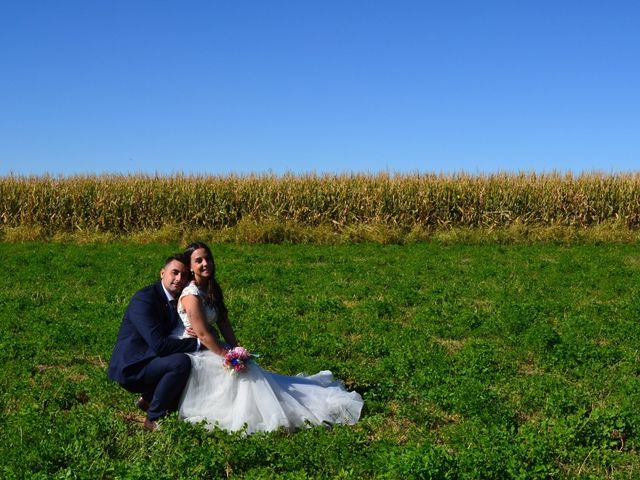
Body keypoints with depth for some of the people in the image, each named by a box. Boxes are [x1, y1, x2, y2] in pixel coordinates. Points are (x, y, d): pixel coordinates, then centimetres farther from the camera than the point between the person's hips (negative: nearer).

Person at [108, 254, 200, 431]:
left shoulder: (175, 300, 8)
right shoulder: (144, 298, -20)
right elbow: (159, 345, -28)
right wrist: (196, 343, -22)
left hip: (148, 361, 9)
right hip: (130, 368, -9)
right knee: (181, 362, -28)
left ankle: (148, 399, 13)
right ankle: (154, 419, -12)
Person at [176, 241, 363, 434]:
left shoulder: (211, 289, 8)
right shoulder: (191, 295, -19)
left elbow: (224, 324, 7)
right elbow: (203, 334, -23)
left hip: (213, 348, 8)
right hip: (197, 355, -8)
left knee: (248, 367, 2)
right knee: (242, 370, -15)